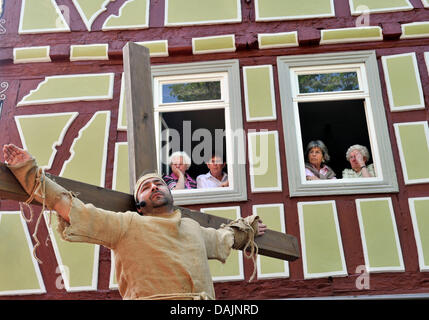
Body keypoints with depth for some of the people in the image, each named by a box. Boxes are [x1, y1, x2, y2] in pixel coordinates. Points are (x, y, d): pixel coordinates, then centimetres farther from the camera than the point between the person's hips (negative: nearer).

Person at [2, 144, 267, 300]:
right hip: (154, 297, -4)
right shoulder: (128, 224, 17)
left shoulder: (193, 228, 32)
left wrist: (247, 227, 63)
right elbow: (70, 208, 13)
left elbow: (222, 237, 51)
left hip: (203, 300, 5)